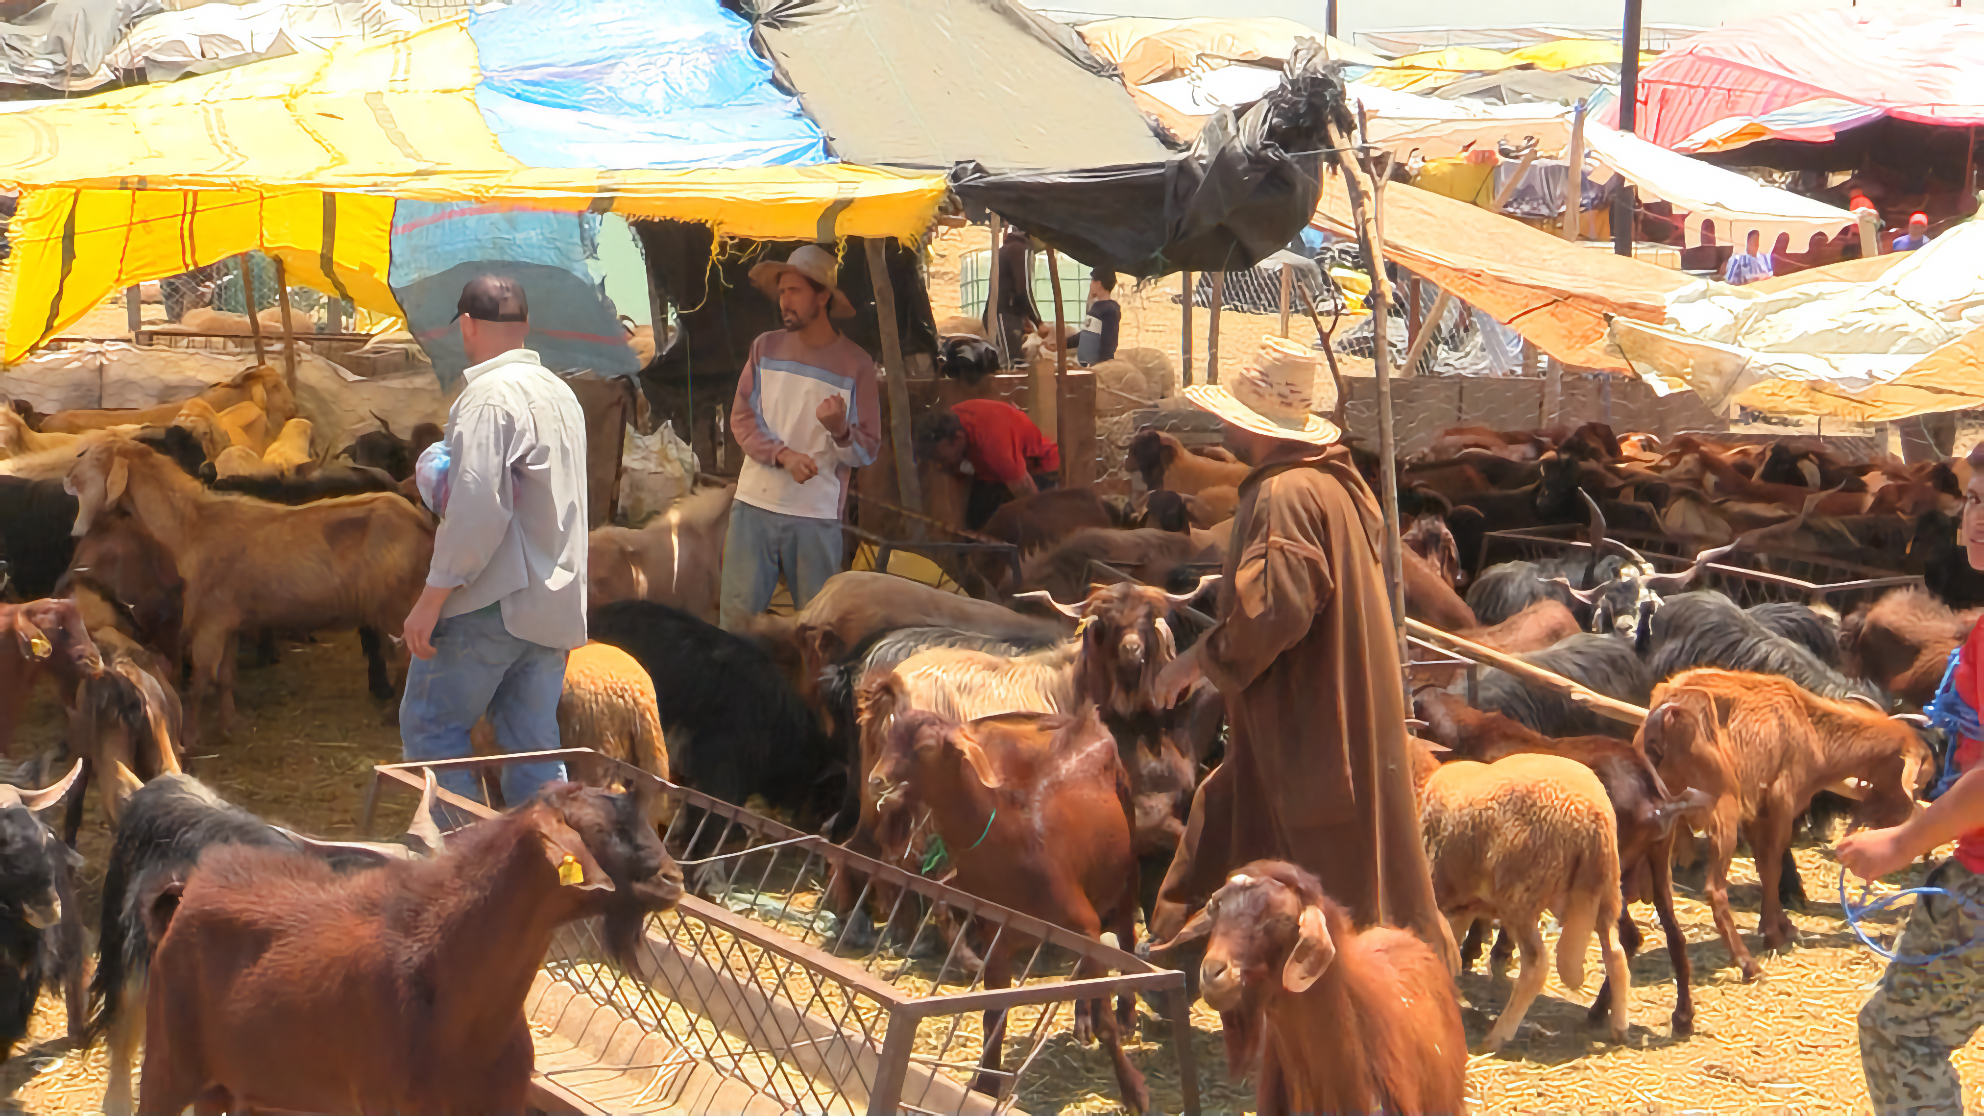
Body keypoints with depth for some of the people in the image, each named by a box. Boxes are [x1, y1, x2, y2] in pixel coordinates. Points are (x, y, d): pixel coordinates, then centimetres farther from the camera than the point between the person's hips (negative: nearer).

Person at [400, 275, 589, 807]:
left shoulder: (488, 395, -13)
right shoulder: (562, 394, 15)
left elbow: (477, 509, -22)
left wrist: (432, 599, -18)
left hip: (495, 603, -8)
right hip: (556, 602, 8)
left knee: (429, 728, 1)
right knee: (534, 747, 9)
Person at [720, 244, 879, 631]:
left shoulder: (856, 364, 0)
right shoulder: (766, 347, 7)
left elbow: (867, 450, 0)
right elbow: (742, 418, 3)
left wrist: (839, 429, -22)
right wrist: (784, 455, -13)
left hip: (818, 515, -1)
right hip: (754, 505, 2)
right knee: (736, 613, -2)